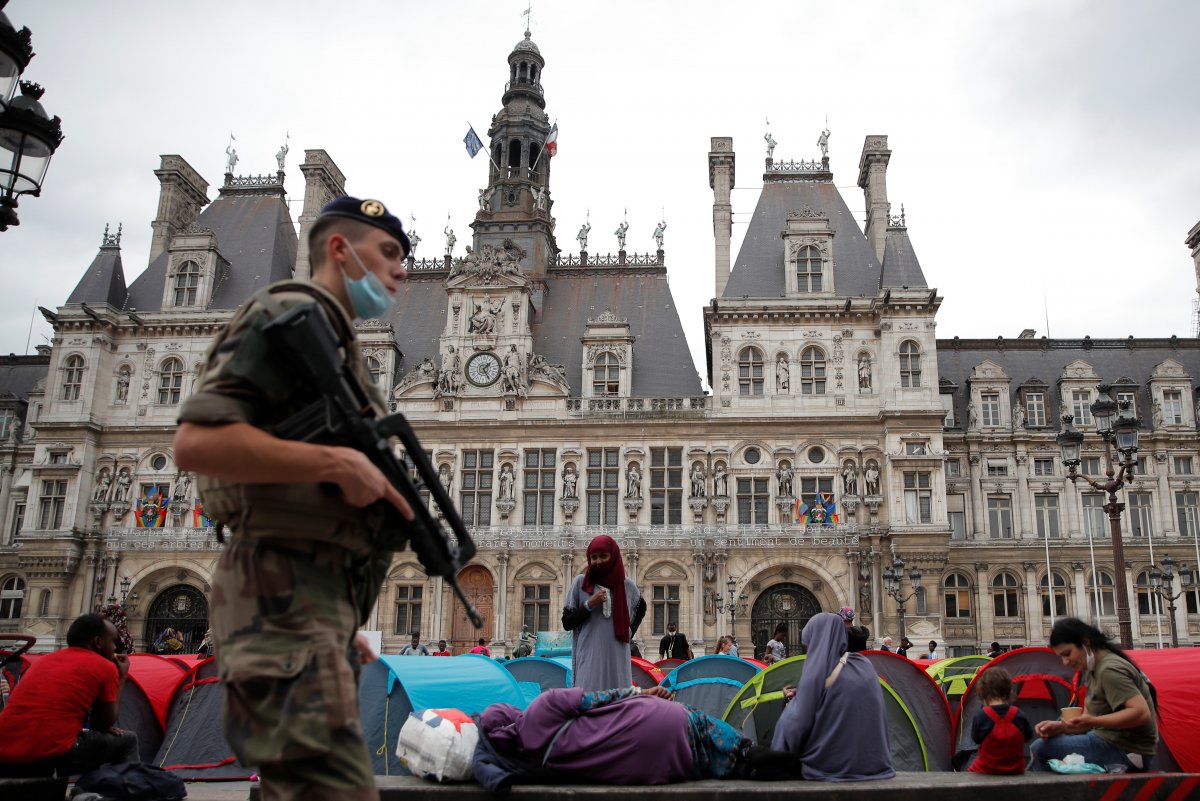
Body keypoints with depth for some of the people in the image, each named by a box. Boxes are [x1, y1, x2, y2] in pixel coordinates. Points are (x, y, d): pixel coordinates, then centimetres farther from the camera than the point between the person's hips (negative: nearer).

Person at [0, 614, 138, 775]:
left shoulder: (44, 659, 22)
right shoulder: (105, 667, 3)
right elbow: (105, 723, 11)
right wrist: (122, 677, 21)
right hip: (52, 755, -7)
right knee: (127, 740, 15)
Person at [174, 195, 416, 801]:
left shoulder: (334, 340, 26)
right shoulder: (293, 311, -5)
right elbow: (196, 441, -20)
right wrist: (338, 462, -18)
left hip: (322, 600, 10)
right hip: (286, 597, -10)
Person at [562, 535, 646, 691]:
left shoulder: (628, 585, 7)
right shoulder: (580, 583, 1)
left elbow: (641, 608, 28)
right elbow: (567, 623, 1)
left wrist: (631, 630, 12)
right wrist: (589, 605, -13)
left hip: (618, 661, 3)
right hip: (589, 659, -3)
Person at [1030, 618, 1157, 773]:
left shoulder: (1109, 669, -18)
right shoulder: (1093, 670, 13)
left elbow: (1142, 713, -27)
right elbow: (1087, 717, 13)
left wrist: (1092, 722, -31)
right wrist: (1059, 727, -4)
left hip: (1127, 753, -11)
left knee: (1040, 749, -18)